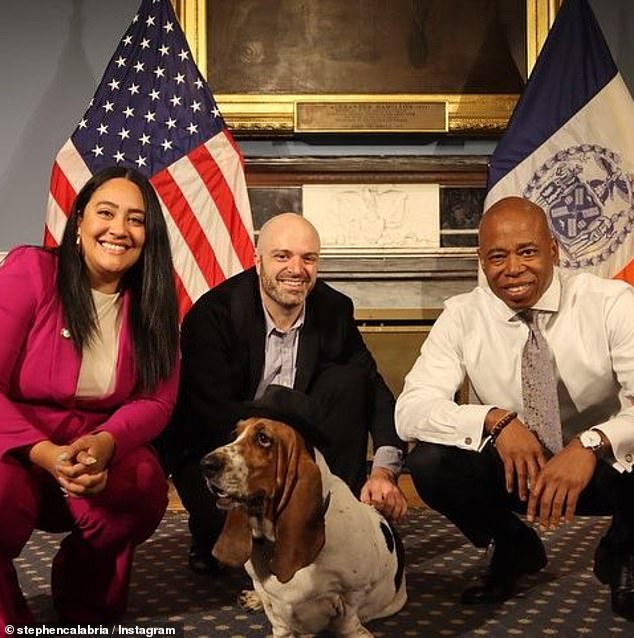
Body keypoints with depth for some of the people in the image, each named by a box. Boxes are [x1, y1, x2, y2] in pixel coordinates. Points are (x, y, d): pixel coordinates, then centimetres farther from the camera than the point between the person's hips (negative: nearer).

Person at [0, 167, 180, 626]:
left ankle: (87, 606, 5)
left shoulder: (152, 298, -1)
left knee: (145, 488, -29)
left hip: (104, 454, 3)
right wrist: (44, 452, -30)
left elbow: (157, 400, -4)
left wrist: (105, 442, -26)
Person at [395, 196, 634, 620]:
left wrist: (592, 444, -42)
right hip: (515, 467, 2)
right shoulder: (462, 316, -10)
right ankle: (514, 549, 7)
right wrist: (496, 420, -33)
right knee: (429, 463, -25)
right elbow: (410, 410, -19)